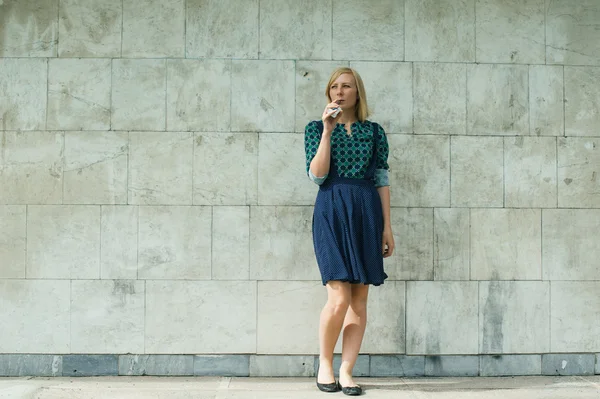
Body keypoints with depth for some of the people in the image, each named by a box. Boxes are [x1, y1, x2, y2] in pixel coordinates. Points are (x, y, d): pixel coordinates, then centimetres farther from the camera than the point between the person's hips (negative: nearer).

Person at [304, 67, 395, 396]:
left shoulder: (374, 131, 12)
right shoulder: (316, 128, 8)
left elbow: (382, 180, 10)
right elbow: (317, 175, -5)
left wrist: (387, 226, 5)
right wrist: (328, 131, -11)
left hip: (367, 213, 3)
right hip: (331, 212, -2)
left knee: (359, 299, 1)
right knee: (339, 297, -12)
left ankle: (346, 371, 9)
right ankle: (325, 363, 11)